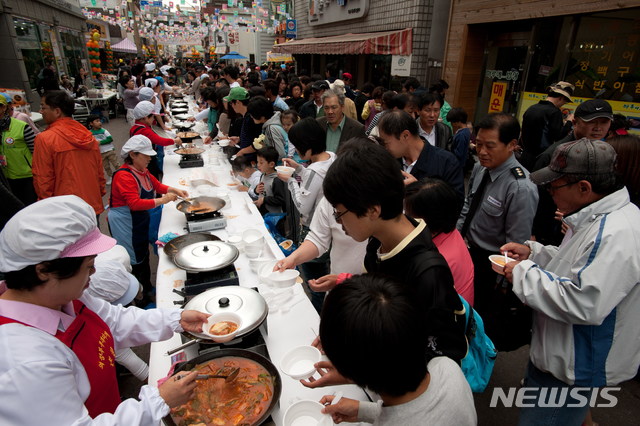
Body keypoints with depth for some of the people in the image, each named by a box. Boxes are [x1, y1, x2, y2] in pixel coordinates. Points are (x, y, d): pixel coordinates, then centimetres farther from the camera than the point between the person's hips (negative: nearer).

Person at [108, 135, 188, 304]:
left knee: (144, 256, 19)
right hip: (125, 224, -9)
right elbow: (135, 203, -32)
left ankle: (147, 291, 35)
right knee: (134, 261, 3)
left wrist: (176, 191, 3)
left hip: (140, 221, 9)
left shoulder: (142, 170, 5)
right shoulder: (124, 175, -24)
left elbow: (158, 186, 18)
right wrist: (162, 200, -31)